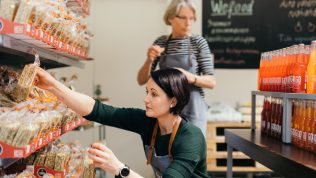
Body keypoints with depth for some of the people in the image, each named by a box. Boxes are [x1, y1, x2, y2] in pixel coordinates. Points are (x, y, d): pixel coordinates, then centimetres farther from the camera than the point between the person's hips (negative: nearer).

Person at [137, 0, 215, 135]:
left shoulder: (198, 42, -4)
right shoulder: (160, 43, 4)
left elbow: (211, 82, -4)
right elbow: (142, 81, 3)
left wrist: (190, 77, -23)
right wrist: (149, 60, -15)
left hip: (192, 110, -2)